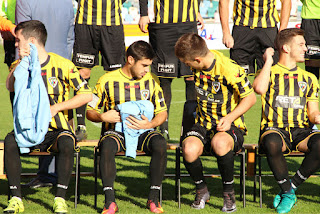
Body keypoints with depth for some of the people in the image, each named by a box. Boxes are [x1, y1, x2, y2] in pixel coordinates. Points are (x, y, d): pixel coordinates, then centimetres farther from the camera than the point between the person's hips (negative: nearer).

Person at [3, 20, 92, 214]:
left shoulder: (62, 64, -2)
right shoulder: (21, 65, 10)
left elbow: (87, 95, -5)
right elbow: (11, 87, -10)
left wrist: (56, 107, -12)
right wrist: (21, 62, -20)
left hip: (57, 129, -3)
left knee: (66, 143, -36)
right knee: (10, 140, -29)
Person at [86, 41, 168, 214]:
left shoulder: (151, 80, 8)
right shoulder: (108, 80, 1)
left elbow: (162, 112, 10)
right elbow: (90, 111, 7)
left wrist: (150, 124, -11)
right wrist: (103, 117, -15)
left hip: (143, 131, 2)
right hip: (116, 131, -2)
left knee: (160, 144, -32)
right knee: (107, 146, -37)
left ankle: (154, 198, -21)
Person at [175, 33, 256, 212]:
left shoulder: (229, 70, -18)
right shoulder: (197, 68, 1)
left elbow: (250, 98, -9)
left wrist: (230, 118, -20)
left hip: (230, 126, -5)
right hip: (203, 124, 5)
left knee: (219, 143, -41)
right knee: (189, 150, -31)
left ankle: (229, 192, -16)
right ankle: (202, 190, -1)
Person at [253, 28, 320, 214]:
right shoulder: (269, 72, 13)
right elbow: (259, 88, -12)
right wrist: (268, 62, 0)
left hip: (301, 131, 3)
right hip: (275, 129, -3)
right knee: (272, 142, -41)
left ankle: (291, 188, -14)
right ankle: (287, 192, -19)